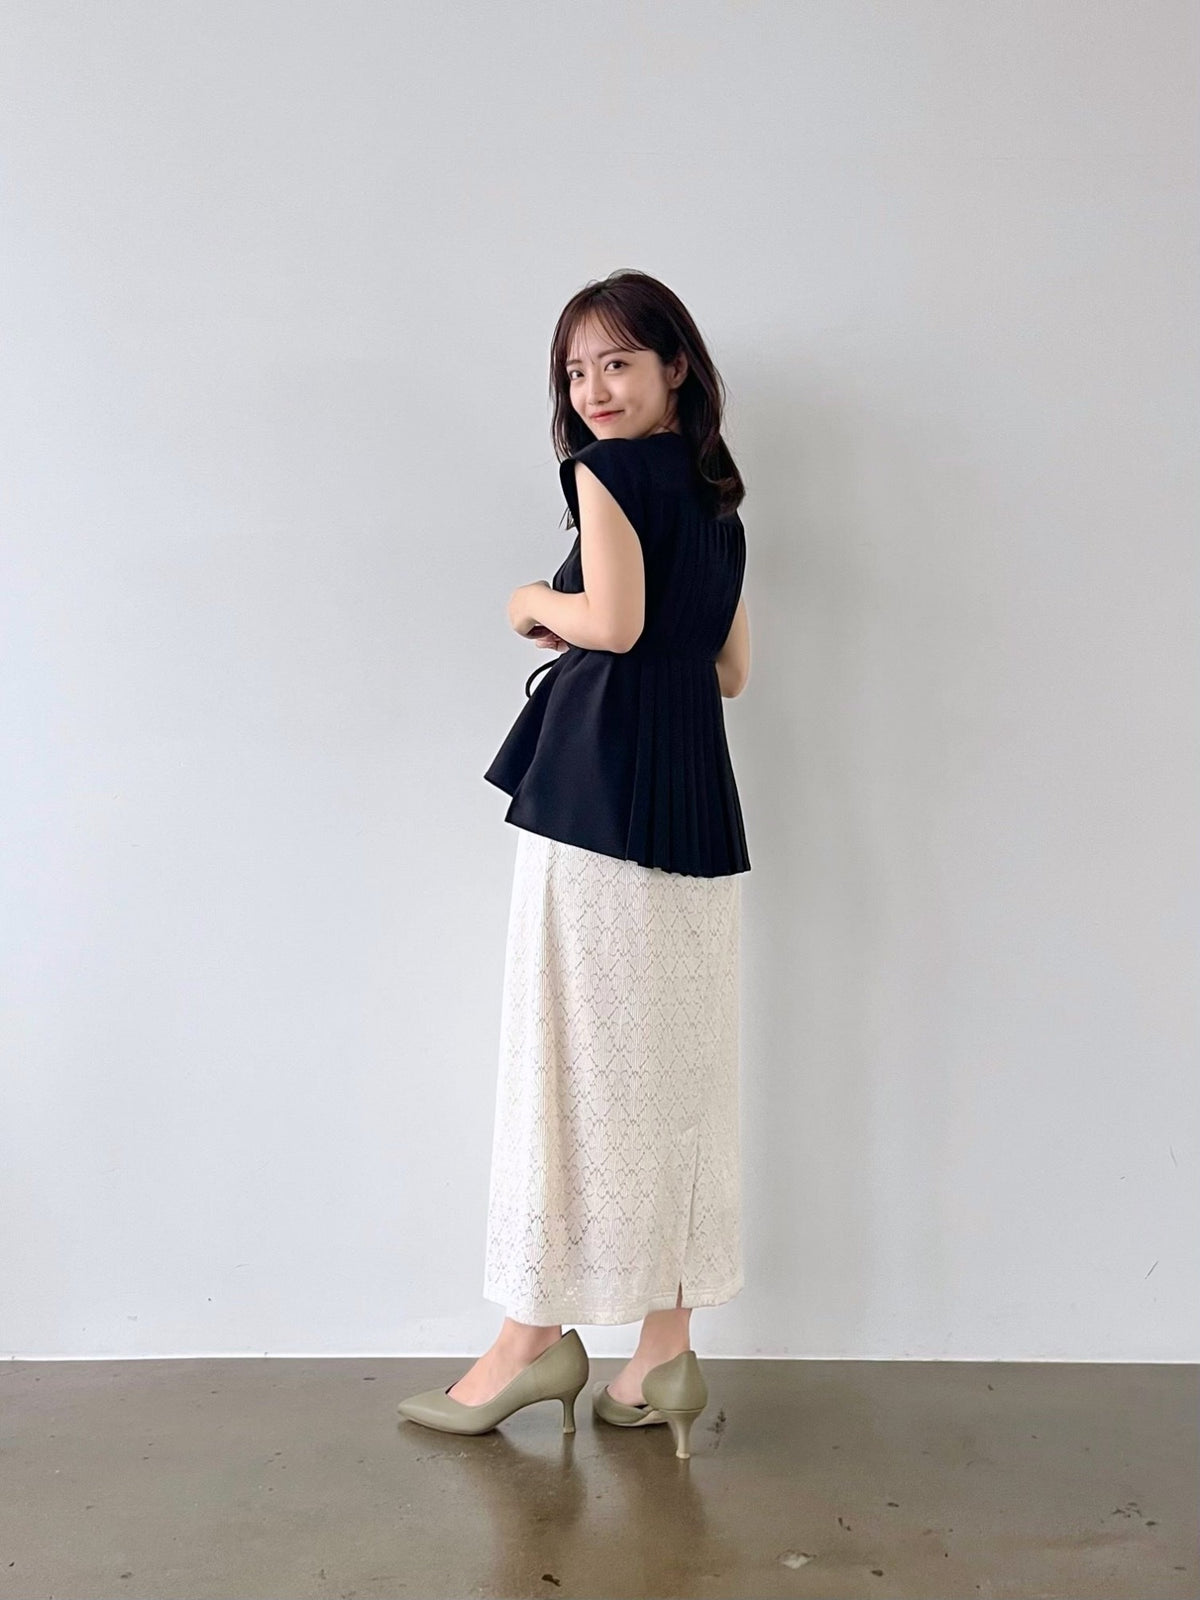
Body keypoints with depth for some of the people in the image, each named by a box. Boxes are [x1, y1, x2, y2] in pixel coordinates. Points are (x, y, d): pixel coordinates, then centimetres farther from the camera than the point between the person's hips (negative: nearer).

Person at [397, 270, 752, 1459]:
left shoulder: (607, 470, -3)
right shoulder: (717, 498, 21)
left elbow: (613, 620, -17)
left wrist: (535, 603, 3)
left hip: (597, 781, -8)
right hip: (694, 794, 8)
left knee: (570, 1056, -1)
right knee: (672, 1067, 8)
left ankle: (538, 1334, 9)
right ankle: (664, 1352, 15)